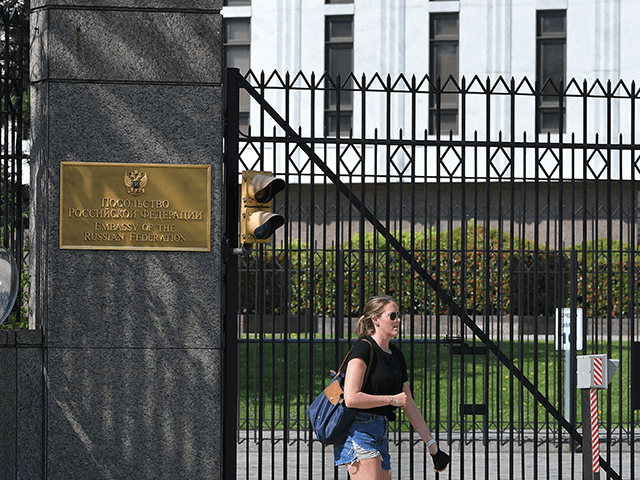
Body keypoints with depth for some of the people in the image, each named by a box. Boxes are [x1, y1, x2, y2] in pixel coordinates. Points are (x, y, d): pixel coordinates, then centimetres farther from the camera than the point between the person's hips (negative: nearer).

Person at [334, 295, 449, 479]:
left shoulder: (396, 355, 16)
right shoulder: (363, 349, -9)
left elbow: (410, 406, 20)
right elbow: (351, 398, -20)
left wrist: (432, 444, 16)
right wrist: (392, 400, -11)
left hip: (381, 433, 8)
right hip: (359, 431, -8)